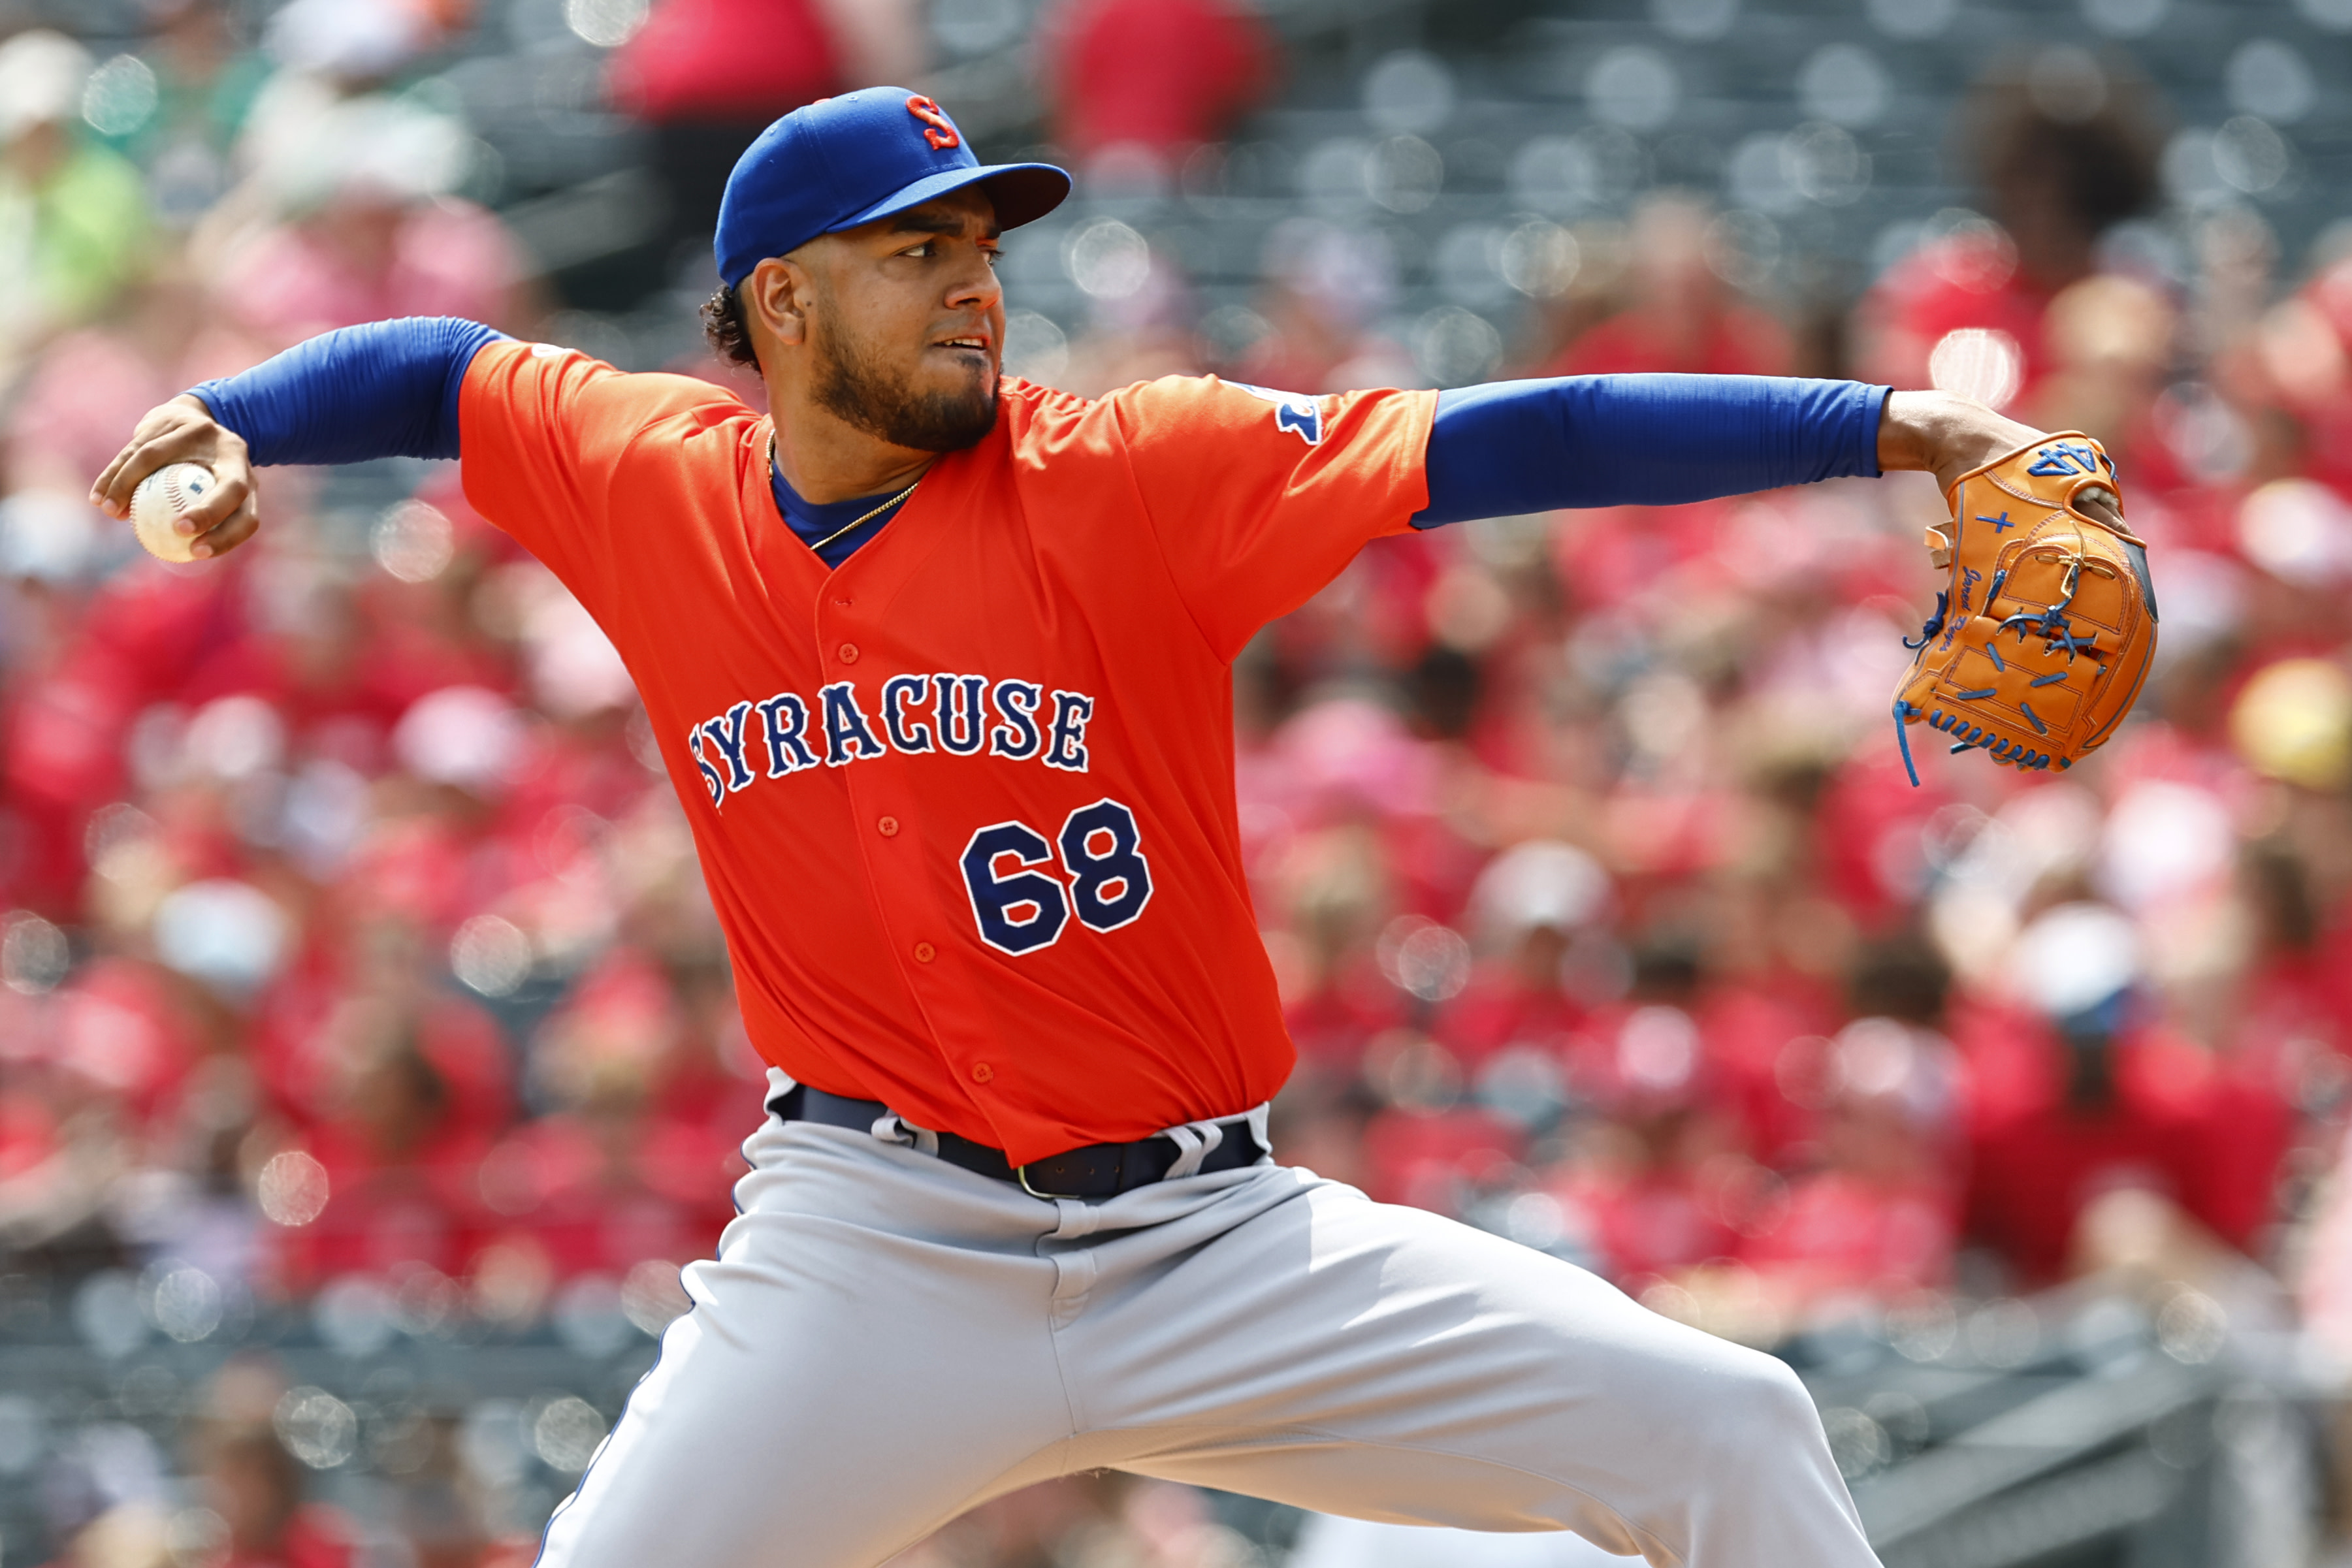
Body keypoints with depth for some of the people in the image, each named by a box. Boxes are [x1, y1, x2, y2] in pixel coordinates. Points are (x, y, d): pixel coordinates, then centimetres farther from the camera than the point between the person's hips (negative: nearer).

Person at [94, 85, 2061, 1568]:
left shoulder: (1130, 477, -7)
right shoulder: (654, 485, 2)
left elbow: (1498, 445, -16)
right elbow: (431, 371, 21)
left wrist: (1880, 425, -23)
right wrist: (225, 427, 2)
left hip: (1216, 1240, 0)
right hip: (874, 1256, 0)